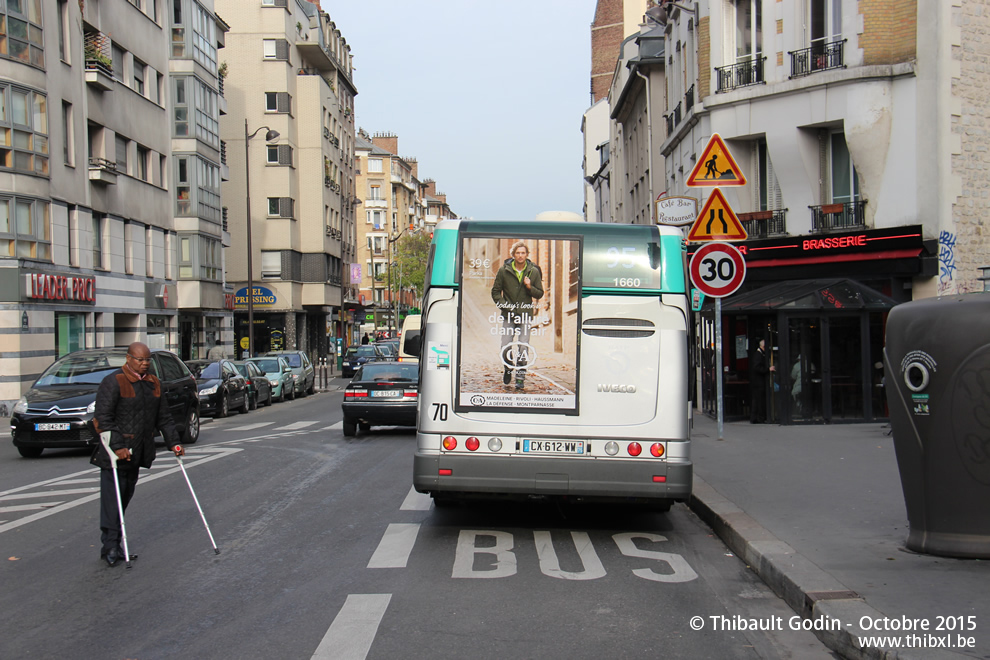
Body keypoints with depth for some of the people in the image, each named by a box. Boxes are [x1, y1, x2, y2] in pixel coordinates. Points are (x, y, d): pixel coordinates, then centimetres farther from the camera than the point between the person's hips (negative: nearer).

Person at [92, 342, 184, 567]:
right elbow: (104, 417, -16)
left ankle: (111, 544, 18)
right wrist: (117, 446, -23)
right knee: (112, 498, -7)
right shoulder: (113, 382, -10)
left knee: (126, 497, 10)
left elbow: (163, 417, 18)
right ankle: (110, 547, -5)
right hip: (115, 453, -7)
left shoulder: (153, 384, 12)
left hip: (138, 453, 7)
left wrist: (174, 442, 10)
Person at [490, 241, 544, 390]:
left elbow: (540, 294, 9)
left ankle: (521, 377, 4)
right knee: (505, 348, -5)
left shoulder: (534, 271, 4)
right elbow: (495, 291, 9)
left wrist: (530, 287, -11)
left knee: (523, 348, -8)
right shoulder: (504, 270, 2)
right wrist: (504, 305, -6)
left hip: (525, 316, 0)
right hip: (508, 316, 0)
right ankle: (508, 368, 25)